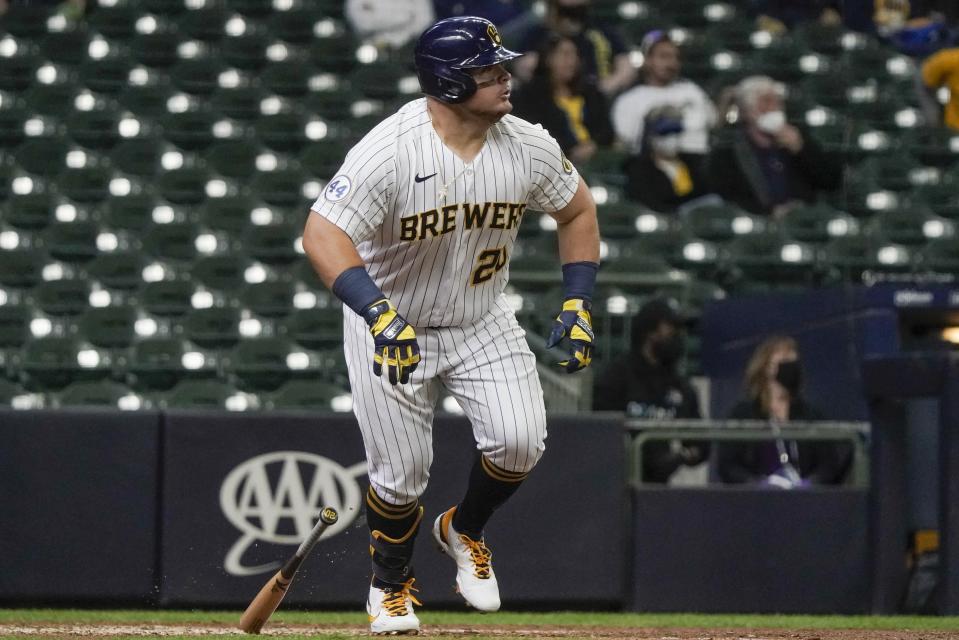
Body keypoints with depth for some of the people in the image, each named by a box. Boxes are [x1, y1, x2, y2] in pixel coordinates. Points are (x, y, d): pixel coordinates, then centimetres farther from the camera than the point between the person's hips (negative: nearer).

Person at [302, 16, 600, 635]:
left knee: (520, 440, -15)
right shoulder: (389, 151, -29)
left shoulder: (527, 145, -13)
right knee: (402, 472, -2)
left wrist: (578, 305, -3)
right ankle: (391, 584, 29)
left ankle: (465, 531, 18)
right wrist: (381, 317, -47)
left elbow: (577, 209, 5)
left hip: (483, 322, 4)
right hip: (390, 322, -4)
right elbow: (323, 234, -35)